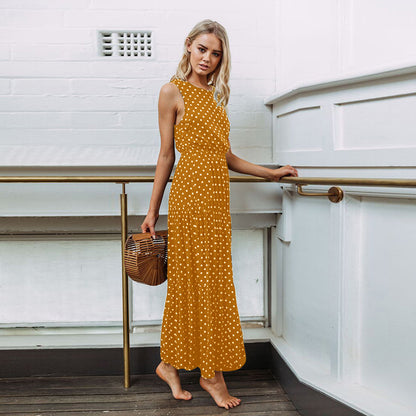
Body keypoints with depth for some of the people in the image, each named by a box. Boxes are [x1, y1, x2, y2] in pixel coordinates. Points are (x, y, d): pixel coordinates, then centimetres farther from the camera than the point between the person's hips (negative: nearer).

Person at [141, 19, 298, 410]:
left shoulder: (215, 95, 19)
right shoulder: (173, 91, 1)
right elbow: (166, 154, -1)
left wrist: (271, 172, 16)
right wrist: (152, 210, -1)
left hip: (216, 195, 7)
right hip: (190, 191, -7)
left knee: (200, 280, 8)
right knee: (200, 279, -1)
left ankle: (170, 363, 22)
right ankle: (210, 373, 13)